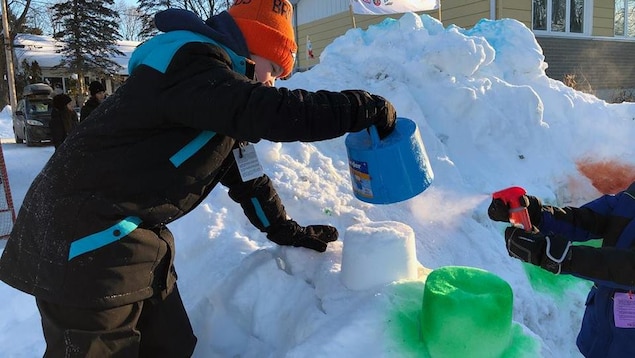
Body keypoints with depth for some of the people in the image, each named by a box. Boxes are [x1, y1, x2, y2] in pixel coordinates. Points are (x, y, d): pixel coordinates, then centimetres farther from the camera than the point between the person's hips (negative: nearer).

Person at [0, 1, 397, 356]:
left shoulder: (212, 80, 16)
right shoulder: (194, 67, -16)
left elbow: (244, 173, 20)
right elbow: (274, 113, -30)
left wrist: (288, 231, 21)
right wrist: (368, 107, -19)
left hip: (133, 238, 10)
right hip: (83, 242, -9)